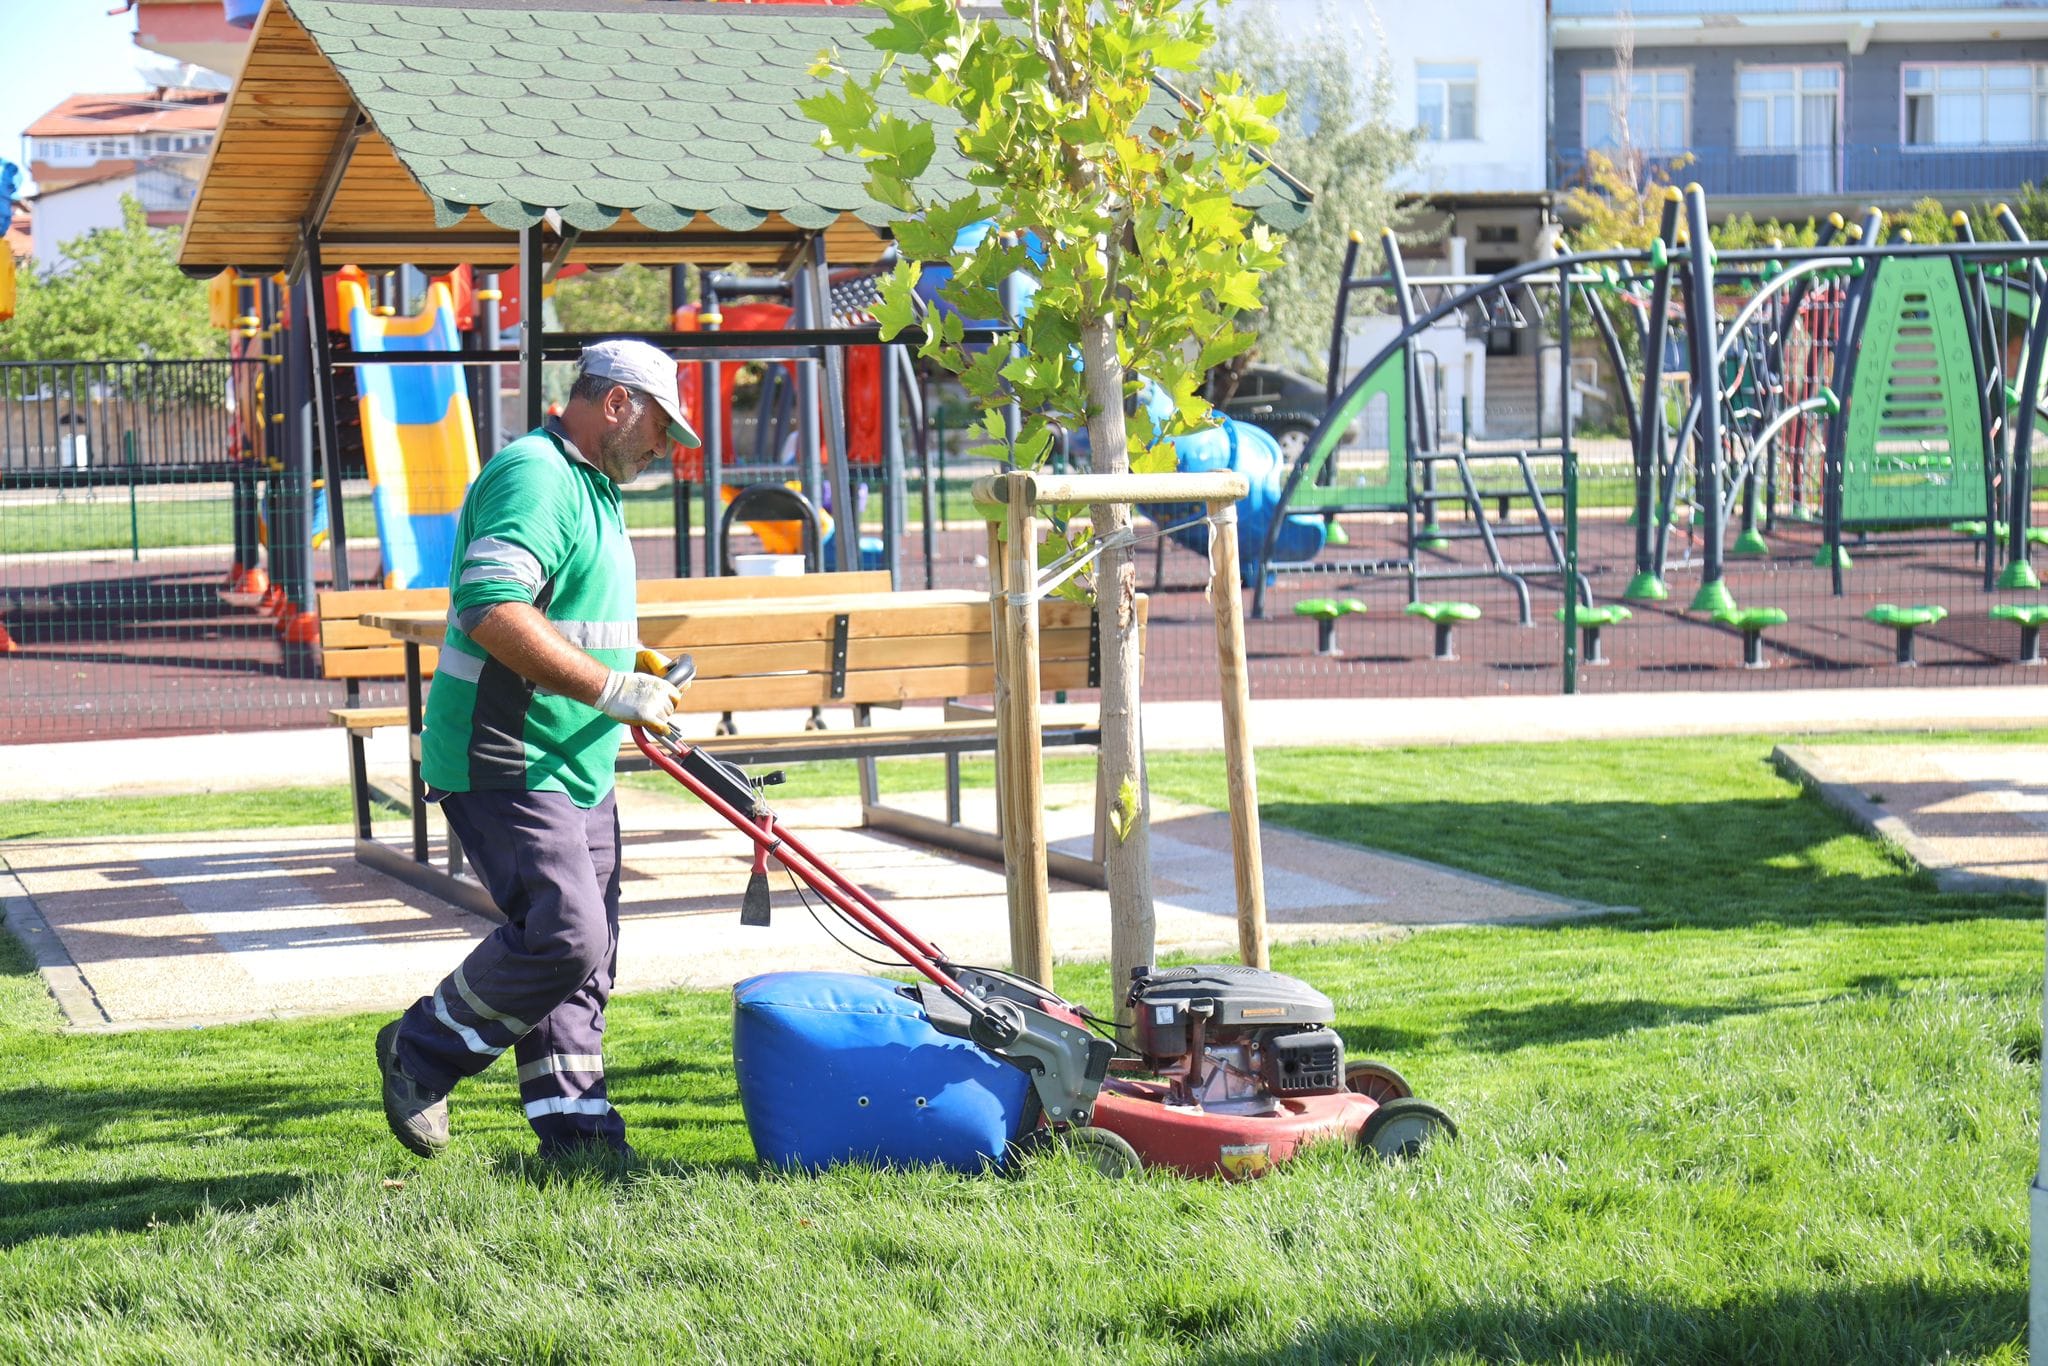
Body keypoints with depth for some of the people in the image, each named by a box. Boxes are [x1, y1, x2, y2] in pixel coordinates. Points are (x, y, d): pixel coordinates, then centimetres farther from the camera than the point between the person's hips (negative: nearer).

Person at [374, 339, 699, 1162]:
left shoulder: (588, 485, 20)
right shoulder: (534, 476, -15)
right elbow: (493, 613, -28)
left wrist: (636, 677, 22)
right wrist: (611, 689, -26)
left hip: (575, 769, 11)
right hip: (504, 766, -11)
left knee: (586, 961, 8)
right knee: (561, 934, -18)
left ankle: (579, 1133, 12)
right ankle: (423, 1053, 1)